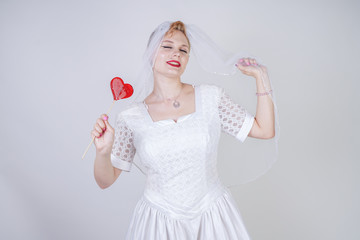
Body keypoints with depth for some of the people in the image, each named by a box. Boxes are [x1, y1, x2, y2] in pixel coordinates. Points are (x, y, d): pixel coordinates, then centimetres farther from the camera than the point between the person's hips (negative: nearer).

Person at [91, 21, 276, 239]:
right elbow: (105, 180, -3)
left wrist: (261, 76, -3)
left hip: (213, 216, 2)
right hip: (160, 220, -1)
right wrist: (103, 151, -23)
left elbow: (265, 130, -1)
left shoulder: (211, 97, -5)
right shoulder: (131, 118, -7)